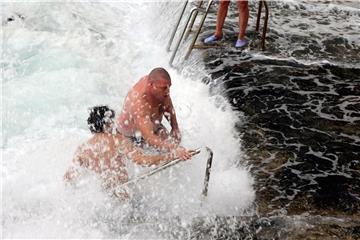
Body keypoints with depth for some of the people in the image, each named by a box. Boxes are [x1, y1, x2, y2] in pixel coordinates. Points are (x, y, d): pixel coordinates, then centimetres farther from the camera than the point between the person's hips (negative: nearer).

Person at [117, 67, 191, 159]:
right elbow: (149, 138, -54)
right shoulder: (139, 103, -46)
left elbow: (168, 107, -2)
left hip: (153, 126, 7)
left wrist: (175, 128, -9)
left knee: (175, 139, 7)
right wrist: (173, 148, -65)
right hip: (132, 136, -7)